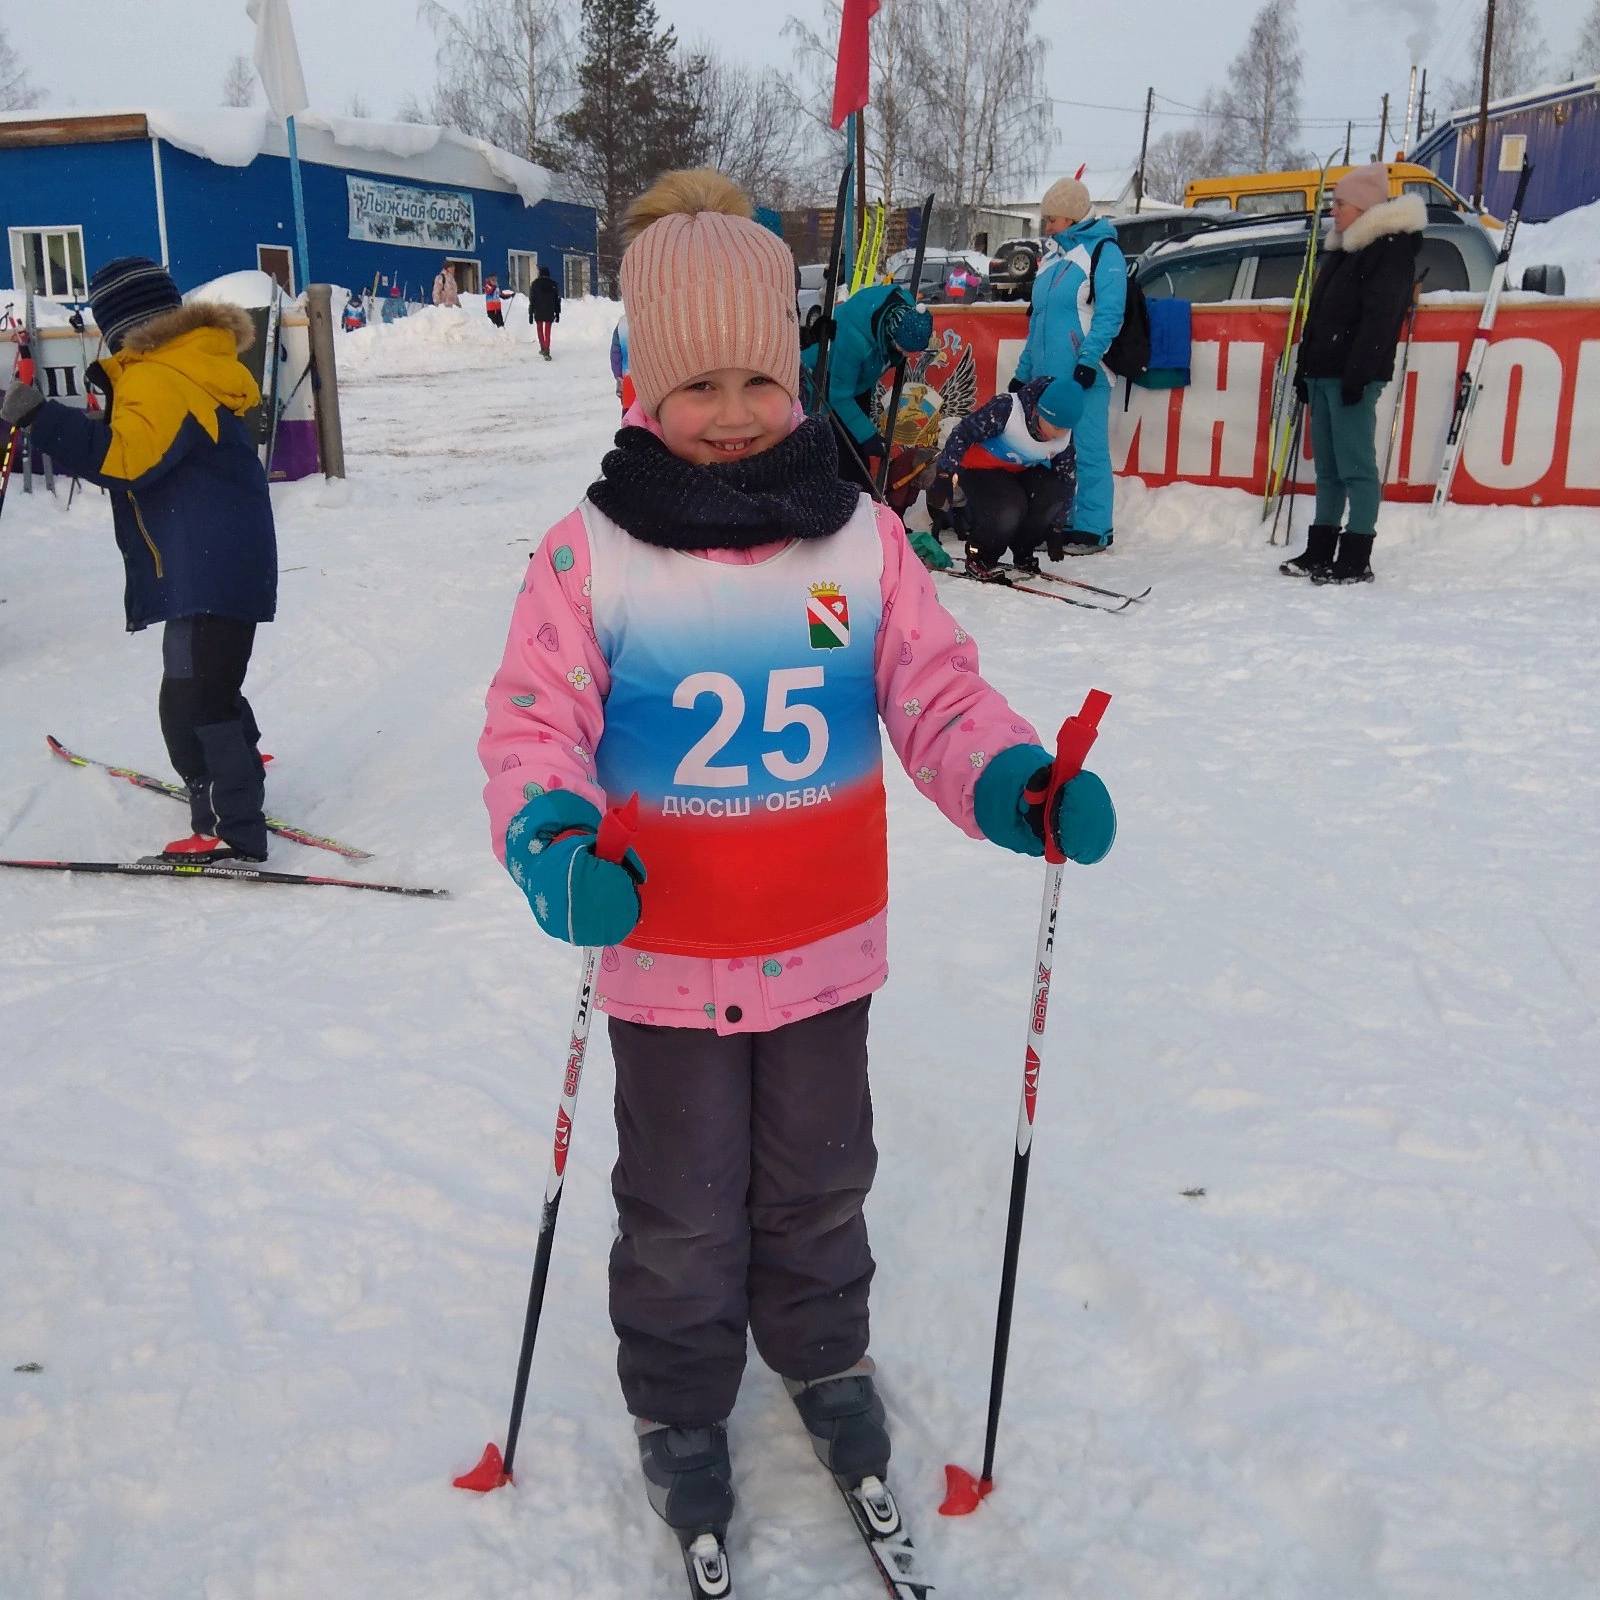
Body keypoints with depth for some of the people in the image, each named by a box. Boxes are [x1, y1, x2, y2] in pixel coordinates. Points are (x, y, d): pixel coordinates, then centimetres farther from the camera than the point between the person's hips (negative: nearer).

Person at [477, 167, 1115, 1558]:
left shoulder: (862, 538, -4)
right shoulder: (590, 553, -11)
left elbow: (936, 692, -3)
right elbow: (534, 724, -11)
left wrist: (1015, 781, -22)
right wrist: (556, 846, -31)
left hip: (825, 946, 2)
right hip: (667, 957, -2)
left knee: (818, 1182, 22)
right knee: (682, 1210, 15)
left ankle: (823, 1353, 49)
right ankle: (680, 1405, 41)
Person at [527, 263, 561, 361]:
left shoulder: (534, 284, -5)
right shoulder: (553, 284, -1)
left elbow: (531, 300, -4)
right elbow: (557, 300, 3)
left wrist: (530, 314, 0)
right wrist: (557, 313, 11)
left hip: (538, 312, 0)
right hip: (549, 312, 0)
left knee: (540, 330, 19)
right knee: (547, 332, 2)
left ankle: (543, 349, 27)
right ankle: (546, 352, -9)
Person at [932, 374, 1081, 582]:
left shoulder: (1065, 438, -13)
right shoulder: (1005, 409, -31)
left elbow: (1065, 479, -2)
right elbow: (963, 434, -25)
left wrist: (1055, 530, 0)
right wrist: (945, 474, -25)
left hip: (1020, 472, 5)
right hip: (980, 468, -5)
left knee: (1056, 493, -22)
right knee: (1009, 507, -33)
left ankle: (1023, 553, 1)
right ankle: (980, 559, -6)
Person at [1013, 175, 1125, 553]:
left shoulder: (1103, 252, -3)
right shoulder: (1053, 257, 20)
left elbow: (1109, 313, -13)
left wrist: (1088, 359, -23)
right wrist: (1024, 371, 20)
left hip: (1084, 377, -8)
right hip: (1046, 376, 8)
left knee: (1089, 450, -6)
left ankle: (1094, 529, -1)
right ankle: (1057, 522, 18)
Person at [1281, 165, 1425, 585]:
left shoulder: (1390, 248, -8)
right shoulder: (1342, 248, 21)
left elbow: (1378, 318, -16)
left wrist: (1356, 374, -22)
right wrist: (1305, 369, 19)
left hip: (1352, 377, -9)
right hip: (1323, 373, 9)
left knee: (1356, 467, -8)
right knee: (1327, 467, 12)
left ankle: (1355, 560, -6)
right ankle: (1320, 553, 18)